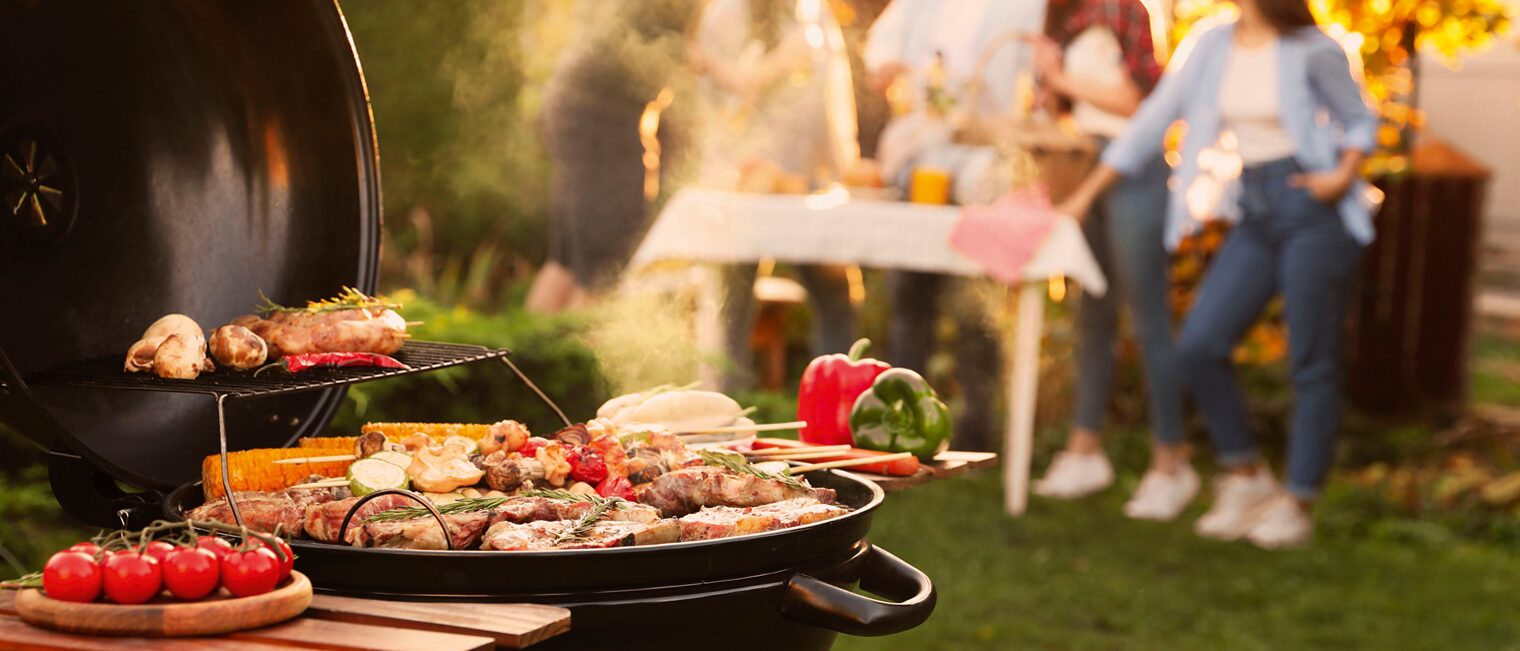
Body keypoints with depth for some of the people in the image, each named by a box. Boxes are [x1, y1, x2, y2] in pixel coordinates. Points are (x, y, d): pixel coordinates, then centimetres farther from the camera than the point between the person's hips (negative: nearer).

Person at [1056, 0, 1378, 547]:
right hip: (1254, 216, 6)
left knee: (1312, 364, -1)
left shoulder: (1313, 52, -6)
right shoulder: (1212, 47, 7)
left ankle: (1297, 506, 9)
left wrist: (1343, 178, -15)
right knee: (1198, 347, -4)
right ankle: (1245, 480, 12)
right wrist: (1085, 195, 10)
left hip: (1314, 214, -5)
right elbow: (1153, 121, 10)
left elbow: (1360, 120, 5)